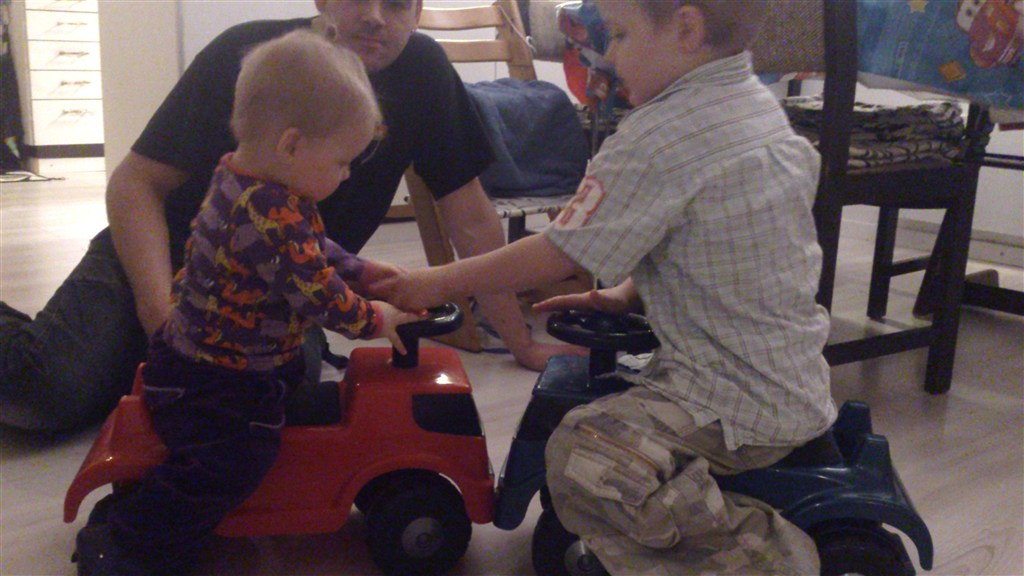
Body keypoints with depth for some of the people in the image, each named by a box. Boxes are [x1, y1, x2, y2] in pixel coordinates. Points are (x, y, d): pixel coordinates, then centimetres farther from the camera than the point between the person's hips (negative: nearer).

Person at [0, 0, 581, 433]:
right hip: (163, 255, -2)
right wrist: (162, 314, -29)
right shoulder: (246, 55, -16)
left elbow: (471, 218, -6)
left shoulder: (422, 69, -10)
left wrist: (523, 342, -8)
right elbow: (137, 181, -14)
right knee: (52, 390, -24)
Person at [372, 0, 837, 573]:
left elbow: (557, 253, -16)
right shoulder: (759, 104, 8)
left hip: (744, 403, -10)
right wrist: (628, 294, 7)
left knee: (581, 459, -25)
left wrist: (440, 281, -4)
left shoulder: (661, 135, -21)